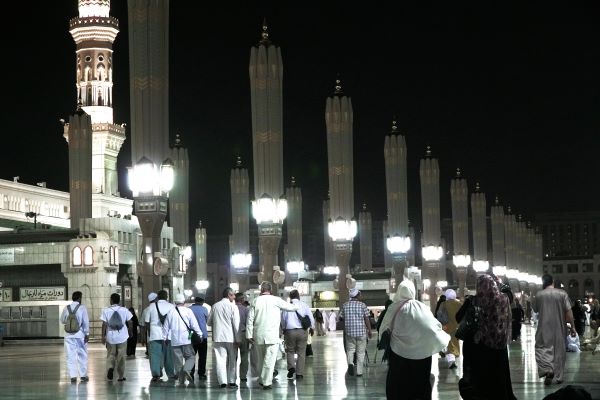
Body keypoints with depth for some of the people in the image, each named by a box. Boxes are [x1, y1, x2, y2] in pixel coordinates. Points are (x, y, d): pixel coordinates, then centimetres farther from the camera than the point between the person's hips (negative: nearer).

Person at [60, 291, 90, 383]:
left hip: (69, 335, 2)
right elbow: (86, 322, -9)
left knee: (70, 356, 4)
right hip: (80, 334, -2)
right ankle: (83, 375, 14)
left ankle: (73, 376, -1)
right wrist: (87, 334, -5)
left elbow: (62, 320, 13)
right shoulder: (82, 308, -5)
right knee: (82, 355, 10)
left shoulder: (67, 308, 3)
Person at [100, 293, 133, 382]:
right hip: (122, 337, 1)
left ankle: (111, 367, -13)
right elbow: (129, 322, 3)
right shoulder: (124, 310, -1)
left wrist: (103, 336, -3)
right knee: (121, 356, 7)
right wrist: (130, 332, 18)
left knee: (111, 355, 14)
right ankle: (121, 376, 9)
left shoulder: (106, 311, -4)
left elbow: (104, 324, -7)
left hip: (110, 336, 0)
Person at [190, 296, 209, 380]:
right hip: (202, 335, -2)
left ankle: (191, 373, 6)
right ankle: (201, 374, 3)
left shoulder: (188, 309, -1)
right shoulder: (204, 309, -6)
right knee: (202, 356, 5)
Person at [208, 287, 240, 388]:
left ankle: (222, 381, -5)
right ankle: (232, 381, 13)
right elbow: (236, 324, -10)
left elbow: (209, 322, 11)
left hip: (218, 337, 2)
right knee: (232, 360, 11)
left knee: (220, 359, 1)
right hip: (230, 337, -2)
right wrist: (237, 339, -6)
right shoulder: (233, 307, -7)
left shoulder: (215, 306, 4)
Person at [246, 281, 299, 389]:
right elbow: (290, 307, 6)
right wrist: (296, 306, 29)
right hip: (272, 336, -3)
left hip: (258, 336, 3)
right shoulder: (276, 300, -4)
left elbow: (250, 319, 1)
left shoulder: (255, 301, 3)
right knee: (269, 359, -2)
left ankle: (261, 380, 24)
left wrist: (249, 335, 5)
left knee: (260, 359, 15)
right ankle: (266, 382, -5)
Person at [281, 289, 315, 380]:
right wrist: (312, 328, 19)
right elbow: (311, 318, 2)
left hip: (290, 331, 0)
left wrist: (284, 328, 23)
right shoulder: (304, 305, 1)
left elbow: (283, 320, 6)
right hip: (302, 331, 0)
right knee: (301, 352, 8)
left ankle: (291, 367, -9)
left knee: (290, 351, 15)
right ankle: (299, 373, 7)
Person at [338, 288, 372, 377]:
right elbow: (366, 319, -5)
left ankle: (350, 363, -15)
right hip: (361, 331, -2)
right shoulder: (362, 305, -5)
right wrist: (369, 330, 4)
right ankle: (359, 371, 8)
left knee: (350, 349, 13)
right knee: (360, 352, 8)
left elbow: (341, 318, 5)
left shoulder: (345, 305, 2)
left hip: (349, 331, 2)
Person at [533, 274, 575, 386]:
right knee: (559, 350, 11)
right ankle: (559, 376, 15)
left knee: (543, 347, 4)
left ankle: (547, 369, -20)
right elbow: (568, 311, -6)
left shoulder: (539, 295, -3)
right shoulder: (562, 293, -4)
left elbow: (535, 310, 11)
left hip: (544, 327, -1)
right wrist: (572, 326, 0)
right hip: (559, 327, 1)